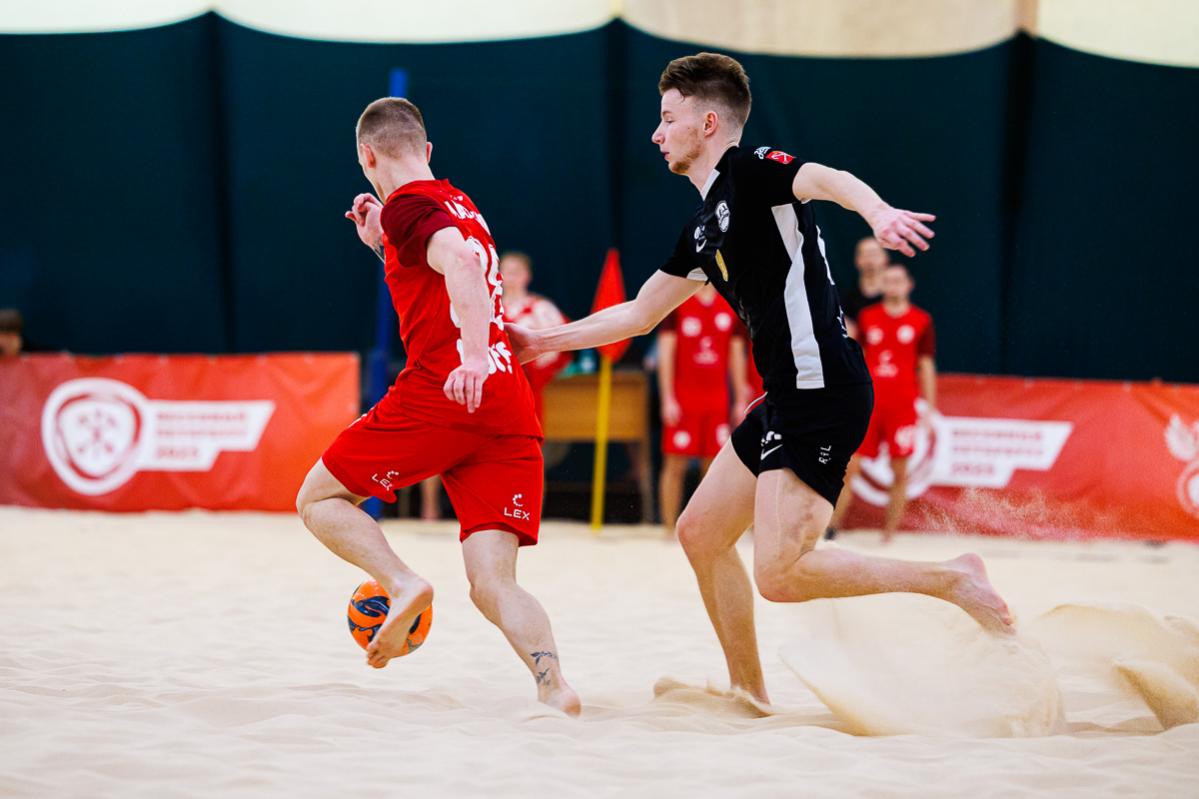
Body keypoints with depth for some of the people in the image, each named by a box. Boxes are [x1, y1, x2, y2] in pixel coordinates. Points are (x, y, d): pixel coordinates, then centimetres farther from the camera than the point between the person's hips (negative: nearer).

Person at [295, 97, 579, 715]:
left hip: (441, 393, -7)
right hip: (512, 415, 7)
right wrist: (384, 244, 36)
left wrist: (473, 357, -32)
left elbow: (461, 264, -19)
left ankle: (402, 582, -13)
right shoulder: (460, 204, 28)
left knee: (319, 499, 12)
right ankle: (554, 688, -26)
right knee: (493, 585, -1)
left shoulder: (408, 203, 2)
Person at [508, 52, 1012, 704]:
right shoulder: (703, 228, 20)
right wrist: (542, 341, 35)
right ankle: (750, 695, 24)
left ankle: (950, 581, -5)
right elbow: (638, 314, 32)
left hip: (824, 392, -10)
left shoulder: (749, 170, -7)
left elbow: (826, 180, -29)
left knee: (781, 574, -16)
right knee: (701, 534, 15)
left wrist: (878, 213, -51)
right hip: (785, 399, 10)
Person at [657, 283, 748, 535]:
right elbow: (666, 352, -5)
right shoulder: (676, 303, -1)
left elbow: (736, 355, 14)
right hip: (683, 399, -4)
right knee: (675, 464, -3)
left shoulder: (729, 306, 10)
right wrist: (668, 399, -11)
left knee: (713, 466, 4)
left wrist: (741, 399, 10)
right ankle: (670, 530, 1)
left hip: (717, 400, 4)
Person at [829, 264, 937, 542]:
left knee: (899, 472, 1)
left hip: (902, 408, -1)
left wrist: (930, 410, 1)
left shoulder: (921, 321, 3)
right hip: (867, 404, 1)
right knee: (848, 467, -4)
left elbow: (926, 367, 5)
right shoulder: (867, 316, 8)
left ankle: (890, 531, 9)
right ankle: (831, 526, 1)